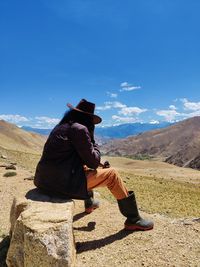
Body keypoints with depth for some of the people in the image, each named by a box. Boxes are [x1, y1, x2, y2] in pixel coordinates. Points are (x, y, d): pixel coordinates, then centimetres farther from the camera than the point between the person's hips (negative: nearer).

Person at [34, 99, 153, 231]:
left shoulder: (61, 126, 13)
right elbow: (93, 161, -10)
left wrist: (97, 163, 13)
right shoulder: (79, 128, -14)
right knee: (111, 174, 2)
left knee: (85, 167, 33)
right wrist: (94, 145, 7)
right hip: (62, 183, -9)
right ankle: (133, 220, 12)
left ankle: (89, 203, 53)